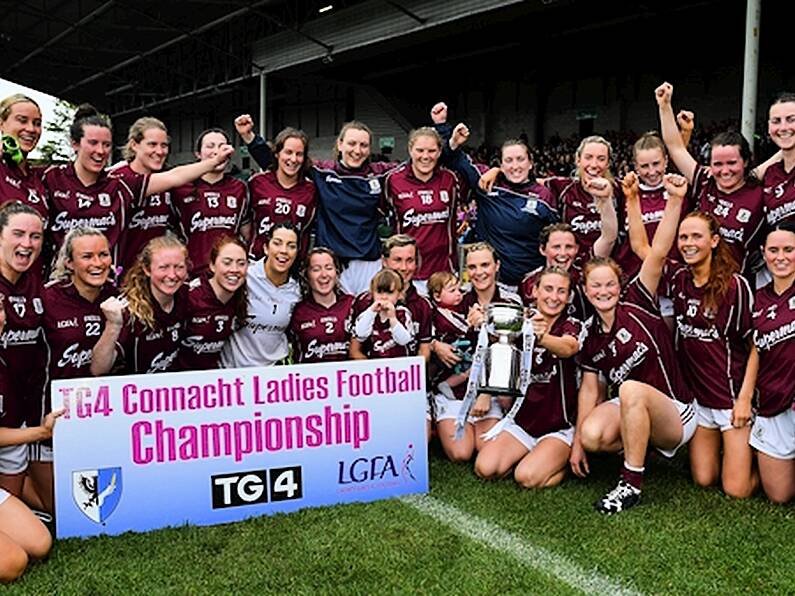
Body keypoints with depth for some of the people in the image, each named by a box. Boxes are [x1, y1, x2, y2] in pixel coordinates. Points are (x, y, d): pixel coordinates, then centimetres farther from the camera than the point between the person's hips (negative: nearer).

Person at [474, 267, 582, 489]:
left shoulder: (573, 326, -8)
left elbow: (568, 348, -31)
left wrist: (542, 337, -56)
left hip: (559, 427, -4)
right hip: (523, 420, 4)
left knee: (527, 477, -26)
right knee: (485, 468, -18)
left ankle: (563, 460, 5)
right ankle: (530, 454, 9)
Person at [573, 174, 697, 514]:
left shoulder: (637, 304, -7)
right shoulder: (589, 334, 4)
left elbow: (658, 254, -20)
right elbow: (589, 388, 7)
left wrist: (675, 201, -30)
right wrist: (577, 442, 3)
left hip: (674, 414, -4)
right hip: (627, 410, 4)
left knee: (631, 389, -36)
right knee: (593, 437, -28)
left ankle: (632, 483, -24)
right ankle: (639, 445, 7)